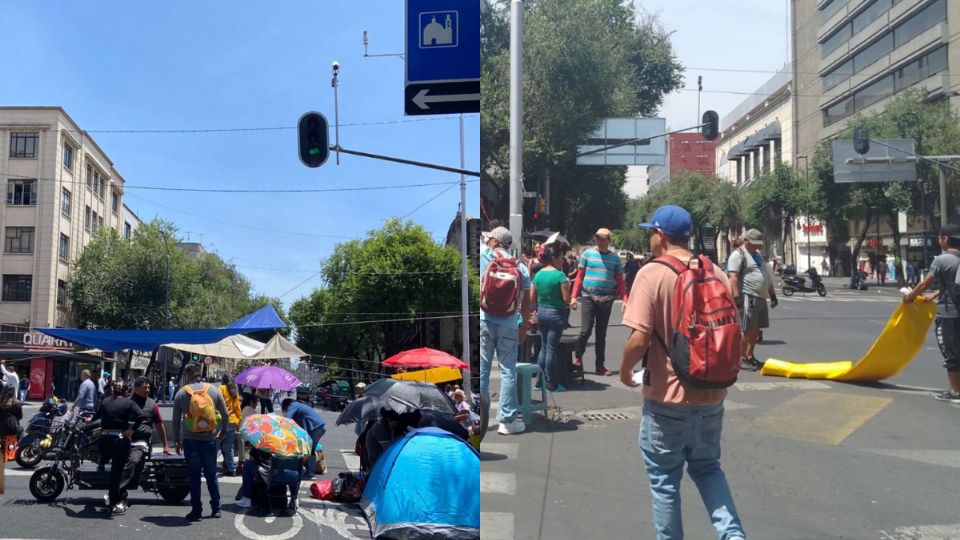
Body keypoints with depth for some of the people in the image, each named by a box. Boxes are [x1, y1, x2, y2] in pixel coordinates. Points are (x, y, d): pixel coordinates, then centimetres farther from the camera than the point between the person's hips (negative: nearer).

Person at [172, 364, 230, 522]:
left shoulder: (181, 393, -1)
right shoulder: (214, 391, 2)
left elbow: (176, 420, 2)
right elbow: (225, 415, 5)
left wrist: (177, 441, 11)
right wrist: (222, 431, 20)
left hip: (190, 440, -1)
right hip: (210, 440, 2)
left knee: (194, 476, 5)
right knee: (211, 475, 11)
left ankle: (197, 510, 5)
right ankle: (216, 509, 13)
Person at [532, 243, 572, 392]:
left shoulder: (538, 274, 5)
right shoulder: (559, 275, -14)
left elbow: (531, 297, 7)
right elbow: (566, 298, -14)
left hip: (541, 312, 6)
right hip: (556, 313, -6)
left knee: (543, 347, 15)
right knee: (551, 349, -2)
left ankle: (540, 381, 18)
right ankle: (552, 384, 5)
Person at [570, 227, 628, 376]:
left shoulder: (615, 258, 6)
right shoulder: (587, 254, 2)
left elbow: (620, 282, 5)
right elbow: (579, 277, 3)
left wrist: (625, 300, -7)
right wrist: (574, 296, -4)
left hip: (607, 300, 2)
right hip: (589, 298, -2)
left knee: (601, 334, 8)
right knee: (586, 330, -11)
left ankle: (600, 365, 15)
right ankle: (578, 357, 12)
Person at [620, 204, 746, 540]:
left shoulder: (652, 274, -15)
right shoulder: (716, 272, 3)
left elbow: (639, 339, -21)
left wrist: (625, 371, -3)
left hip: (668, 398, -5)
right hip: (712, 395, 6)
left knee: (664, 480, 10)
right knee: (707, 468, 22)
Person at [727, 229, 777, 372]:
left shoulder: (758, 254, 19)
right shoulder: (738, 255, -9)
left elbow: (767, 276, 25)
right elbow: (733, 278, -18)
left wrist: (772, 294, 23)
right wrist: (737, 296, -25)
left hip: (761, 297, 9)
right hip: (748, 297, -9)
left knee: (756, 330, 13)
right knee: (747, 330, -8)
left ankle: (750, 356, 23)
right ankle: (741, 359, -1)